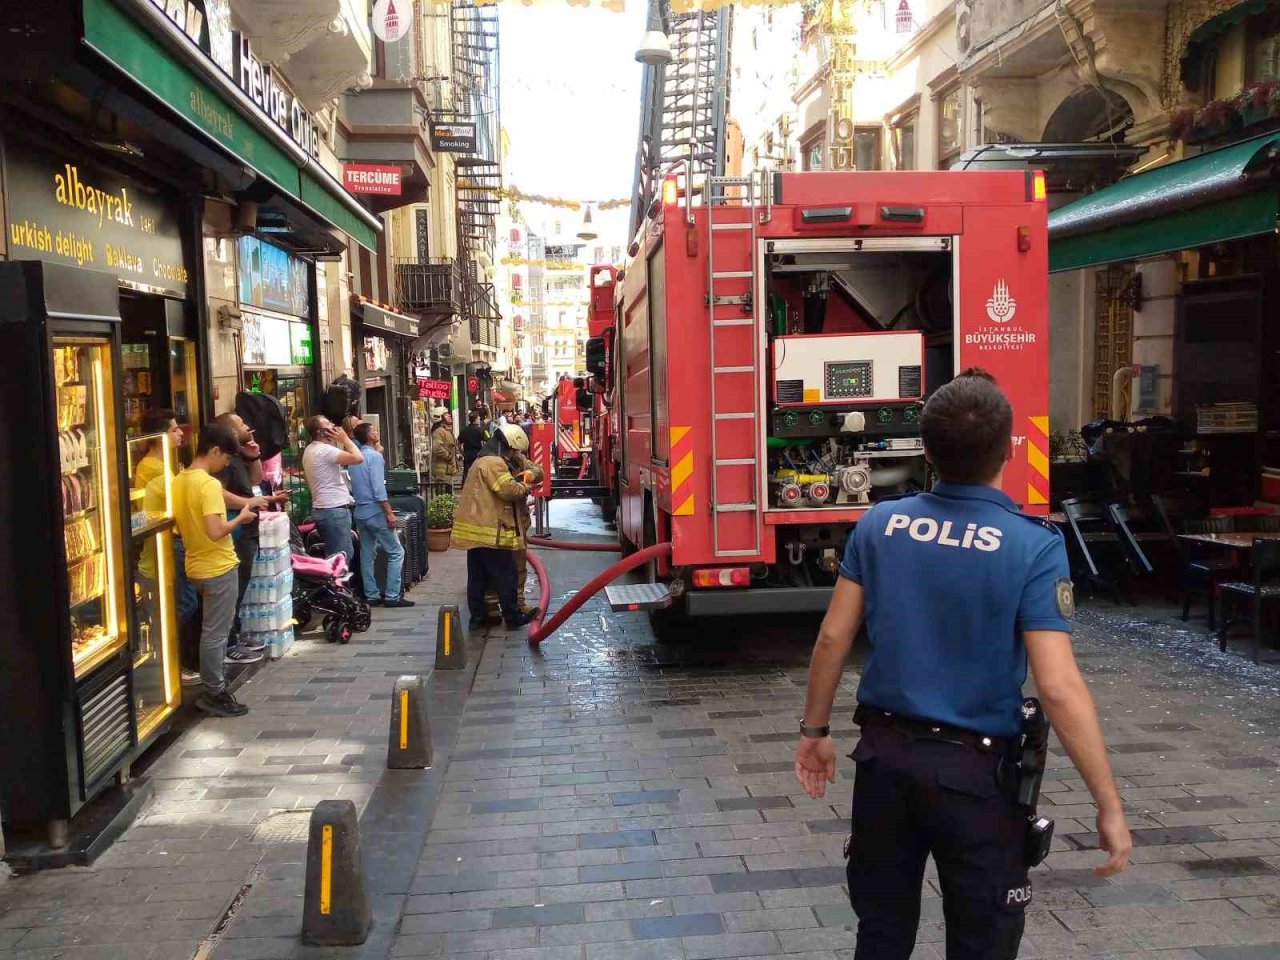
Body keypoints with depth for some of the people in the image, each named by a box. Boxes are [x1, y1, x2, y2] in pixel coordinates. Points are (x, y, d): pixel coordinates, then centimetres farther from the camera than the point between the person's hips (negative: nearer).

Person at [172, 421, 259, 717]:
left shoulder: (177, 482, 5)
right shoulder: (209, 484, -21)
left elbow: (180, 524, 12)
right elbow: (215, 532, -28)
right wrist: (240, 518, -13)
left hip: (196, 567, 9)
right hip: (219, 567, -8)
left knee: (213, 629, 19)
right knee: (215, 633, 1)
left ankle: (216, 686, 27)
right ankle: (215, 694, 10)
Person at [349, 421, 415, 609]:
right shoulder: (374, 456, -14)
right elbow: (378, 488, -20)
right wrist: (389, 513, -17)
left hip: (359, 512, 8)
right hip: (375, 512, -8)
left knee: (367, 554, 11)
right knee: (396, 552, -2)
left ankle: (371, 595, 14)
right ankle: (392, 595, -6)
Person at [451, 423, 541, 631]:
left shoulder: (483, 461, 20)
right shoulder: (494, 462, -14)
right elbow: (508, 489, -21)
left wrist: (518, 485, 8)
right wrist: (524, 487, -3)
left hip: (477, 529, 10)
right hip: (491, 530, -10)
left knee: (478, 575, 11)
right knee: (505, 574, -1)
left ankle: (477, 616, 16)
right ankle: (513, 617, 6)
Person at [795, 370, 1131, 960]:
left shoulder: (878, 525, -4)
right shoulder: (1034, 547, -16)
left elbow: (833, 636, 0)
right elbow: (1059, 688, -19)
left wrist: (815, 730, 13)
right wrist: (1109, 807, -10)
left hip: (885, 753, 4)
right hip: (975, 769, -3)